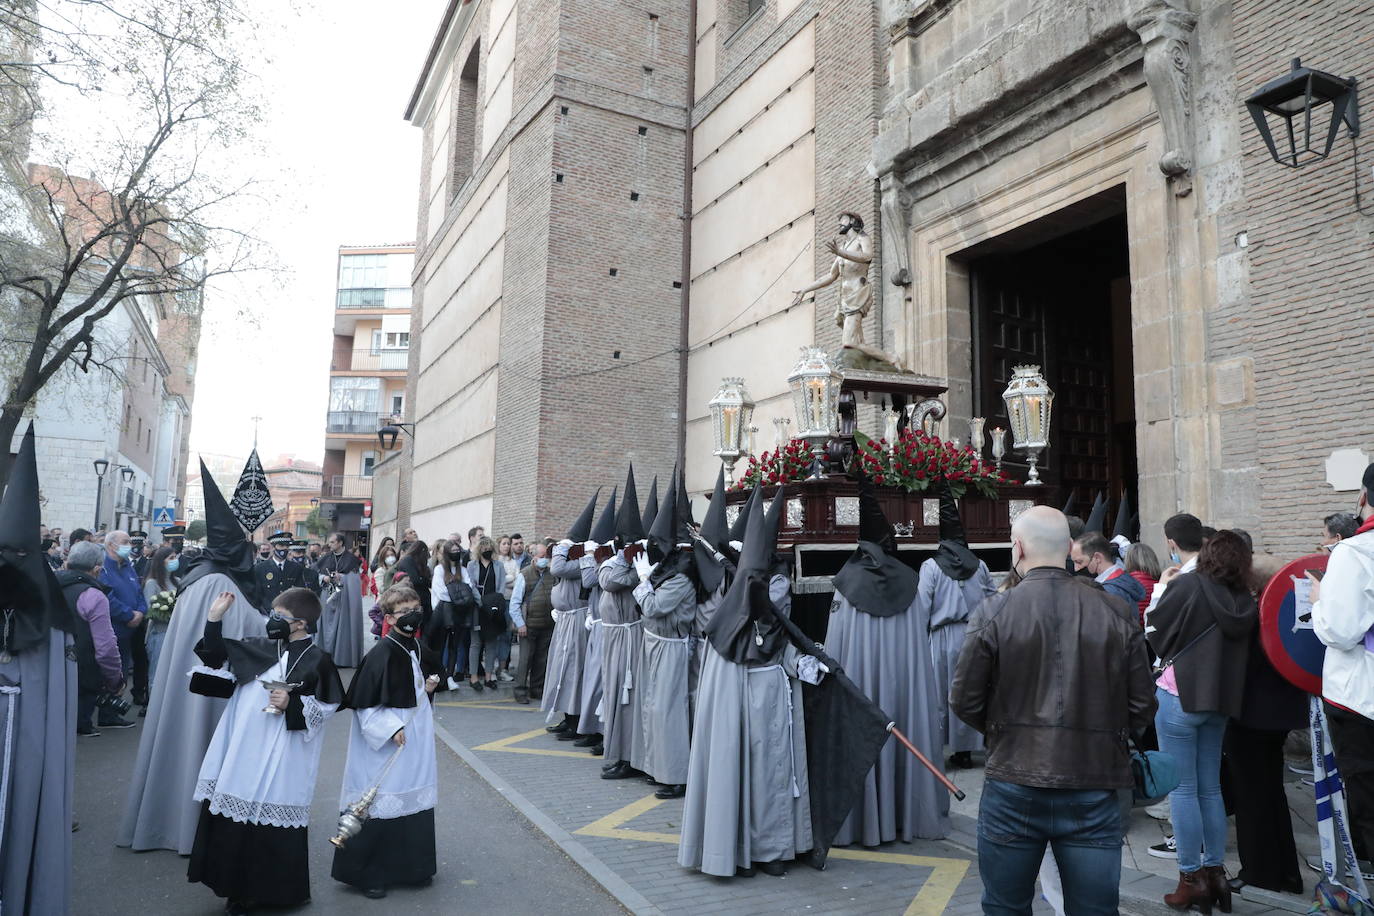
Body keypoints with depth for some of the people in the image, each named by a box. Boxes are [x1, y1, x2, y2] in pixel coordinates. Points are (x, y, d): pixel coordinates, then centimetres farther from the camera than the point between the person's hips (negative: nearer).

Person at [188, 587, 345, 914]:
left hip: (281, 760, -5)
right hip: (242, 752, 5)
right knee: (233, 820, 11)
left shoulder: (317, 660, -7)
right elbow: (216, 655, 14)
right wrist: (215, 619, 3)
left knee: (274, 827, 2)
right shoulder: (259, 648, 6)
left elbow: (327, 706, -6)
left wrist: (293, 704, -18)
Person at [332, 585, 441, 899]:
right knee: (382, 805, 1)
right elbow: (363, 703, -18)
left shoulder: (416, 648, 3)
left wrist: (431, 683, 1)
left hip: (415, 735, 7)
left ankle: (413, 866, 29)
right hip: (386, 742, -7)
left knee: (415, 800, 15)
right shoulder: (382, 653, -20)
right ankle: (366, 873, 19)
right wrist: (390, 728, -23)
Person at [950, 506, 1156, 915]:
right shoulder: (1117, 612, -4)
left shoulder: (993, 613, -11)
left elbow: (964, 702, -6)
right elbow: (1142, 707, 0)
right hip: (1094, 791, 2)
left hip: (1013, 789, -1)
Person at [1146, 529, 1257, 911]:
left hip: (1180, 695, -6)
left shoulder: (1189, 585, -13)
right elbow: (1238, 649, 14)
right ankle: (1215, 872, 21)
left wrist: (1164, 588, 7)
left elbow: (1155, 634, -6)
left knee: (1182, 789, 3)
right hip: (1220, 700, 6)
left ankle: (1192, 878, 7)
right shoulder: (1245, 601, 3)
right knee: (1210, 789, 15)